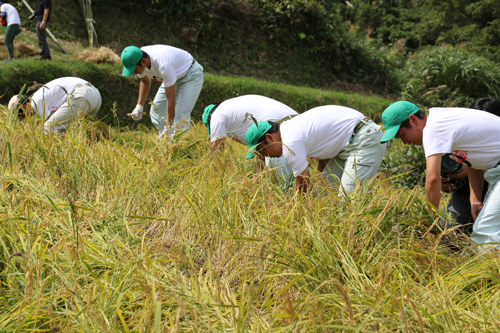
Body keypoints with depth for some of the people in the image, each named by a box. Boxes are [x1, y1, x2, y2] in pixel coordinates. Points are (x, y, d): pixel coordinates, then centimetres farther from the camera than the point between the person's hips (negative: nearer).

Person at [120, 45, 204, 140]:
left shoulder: (163, 64, -40)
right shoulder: (137, 60, -16)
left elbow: (171, 97, -33)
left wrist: (168, 127, -28)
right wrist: (139, 105, -1)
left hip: (191, 76, -8)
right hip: (174, 76, 8)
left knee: (181, 117, -20)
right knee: (156, 111, 2)